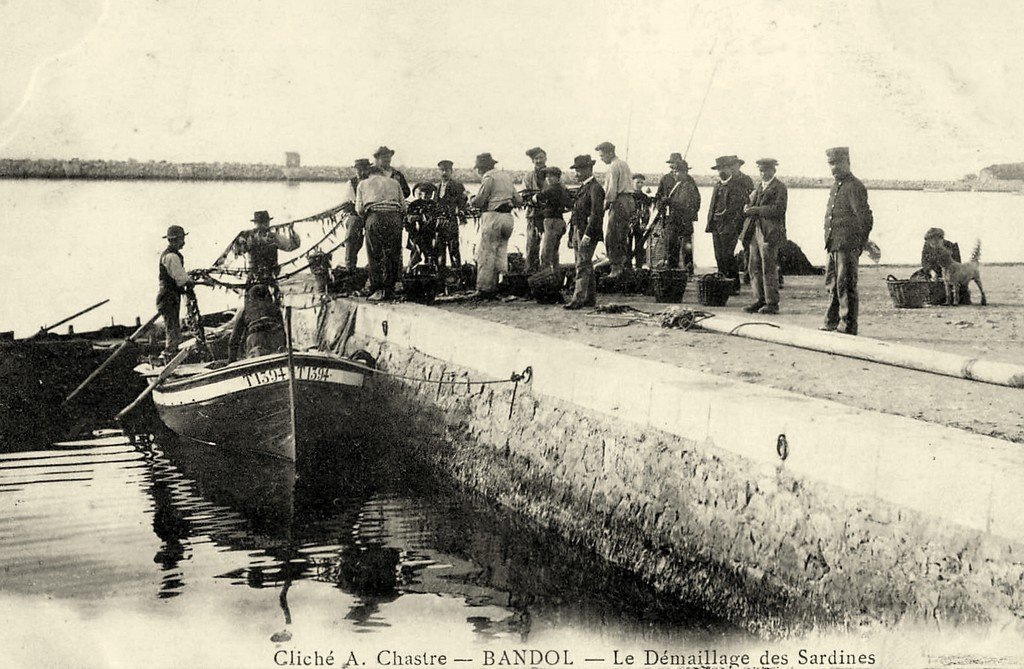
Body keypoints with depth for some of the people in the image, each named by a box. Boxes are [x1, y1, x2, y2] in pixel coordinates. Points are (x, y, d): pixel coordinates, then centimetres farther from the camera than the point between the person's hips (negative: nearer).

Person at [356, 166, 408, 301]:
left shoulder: (363, 184, 20)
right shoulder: (394, 182, 24)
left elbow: (359, 209, 11)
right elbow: (403, 207, 16)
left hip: (374, 217, -1)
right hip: (394, 217, 1)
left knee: (375, 255, 3)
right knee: (393, 255, 8)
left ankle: (377, 290, -2)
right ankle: (389, 290, 10)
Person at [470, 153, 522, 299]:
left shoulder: (489, 177, -7)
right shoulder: (507, 176, 18)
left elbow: (478, 202, -12)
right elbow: (519, 201, 19)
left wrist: (473, 199, 9)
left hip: (493, 217, -8)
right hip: (508, 218, 8)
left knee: (485, 254, -4)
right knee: (501, 254, 11)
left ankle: (483, 288, -5)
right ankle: (500, 286, 11)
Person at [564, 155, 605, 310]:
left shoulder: (595, 188, -12)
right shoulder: (583, 187, 18)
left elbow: (597, 214, -19)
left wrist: (587, 235, -22)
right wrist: (573, 233, 15)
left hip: (588, 233, -10)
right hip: (578, 231, 10)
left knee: (582, 266, -11)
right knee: (586, 266, 12)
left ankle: (578, 299, -13)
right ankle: (590, 298, 18)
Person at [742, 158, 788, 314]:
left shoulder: (780, 187, -5)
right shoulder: (759, 186, 20)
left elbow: (778, 209, -15)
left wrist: (756, 210, -16)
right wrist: (749, 208, -1)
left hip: (770, 233, -8)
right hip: (756, 231, 8)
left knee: (769, 269, -5)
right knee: (754, 268, 8)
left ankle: (772, 304, 2)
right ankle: (759, 300, 16)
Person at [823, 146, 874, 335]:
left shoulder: (854, 187, -11)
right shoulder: (836, 185, 17)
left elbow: (865, 219, -15)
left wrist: (859, 243, -11)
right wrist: (829, 240, 16)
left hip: (847, 245, -9)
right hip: (834, 245, 9)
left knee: (845, 286, -5)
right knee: (832, 285, 13)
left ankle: (848, 327, 1)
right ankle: (831, 324, 21)